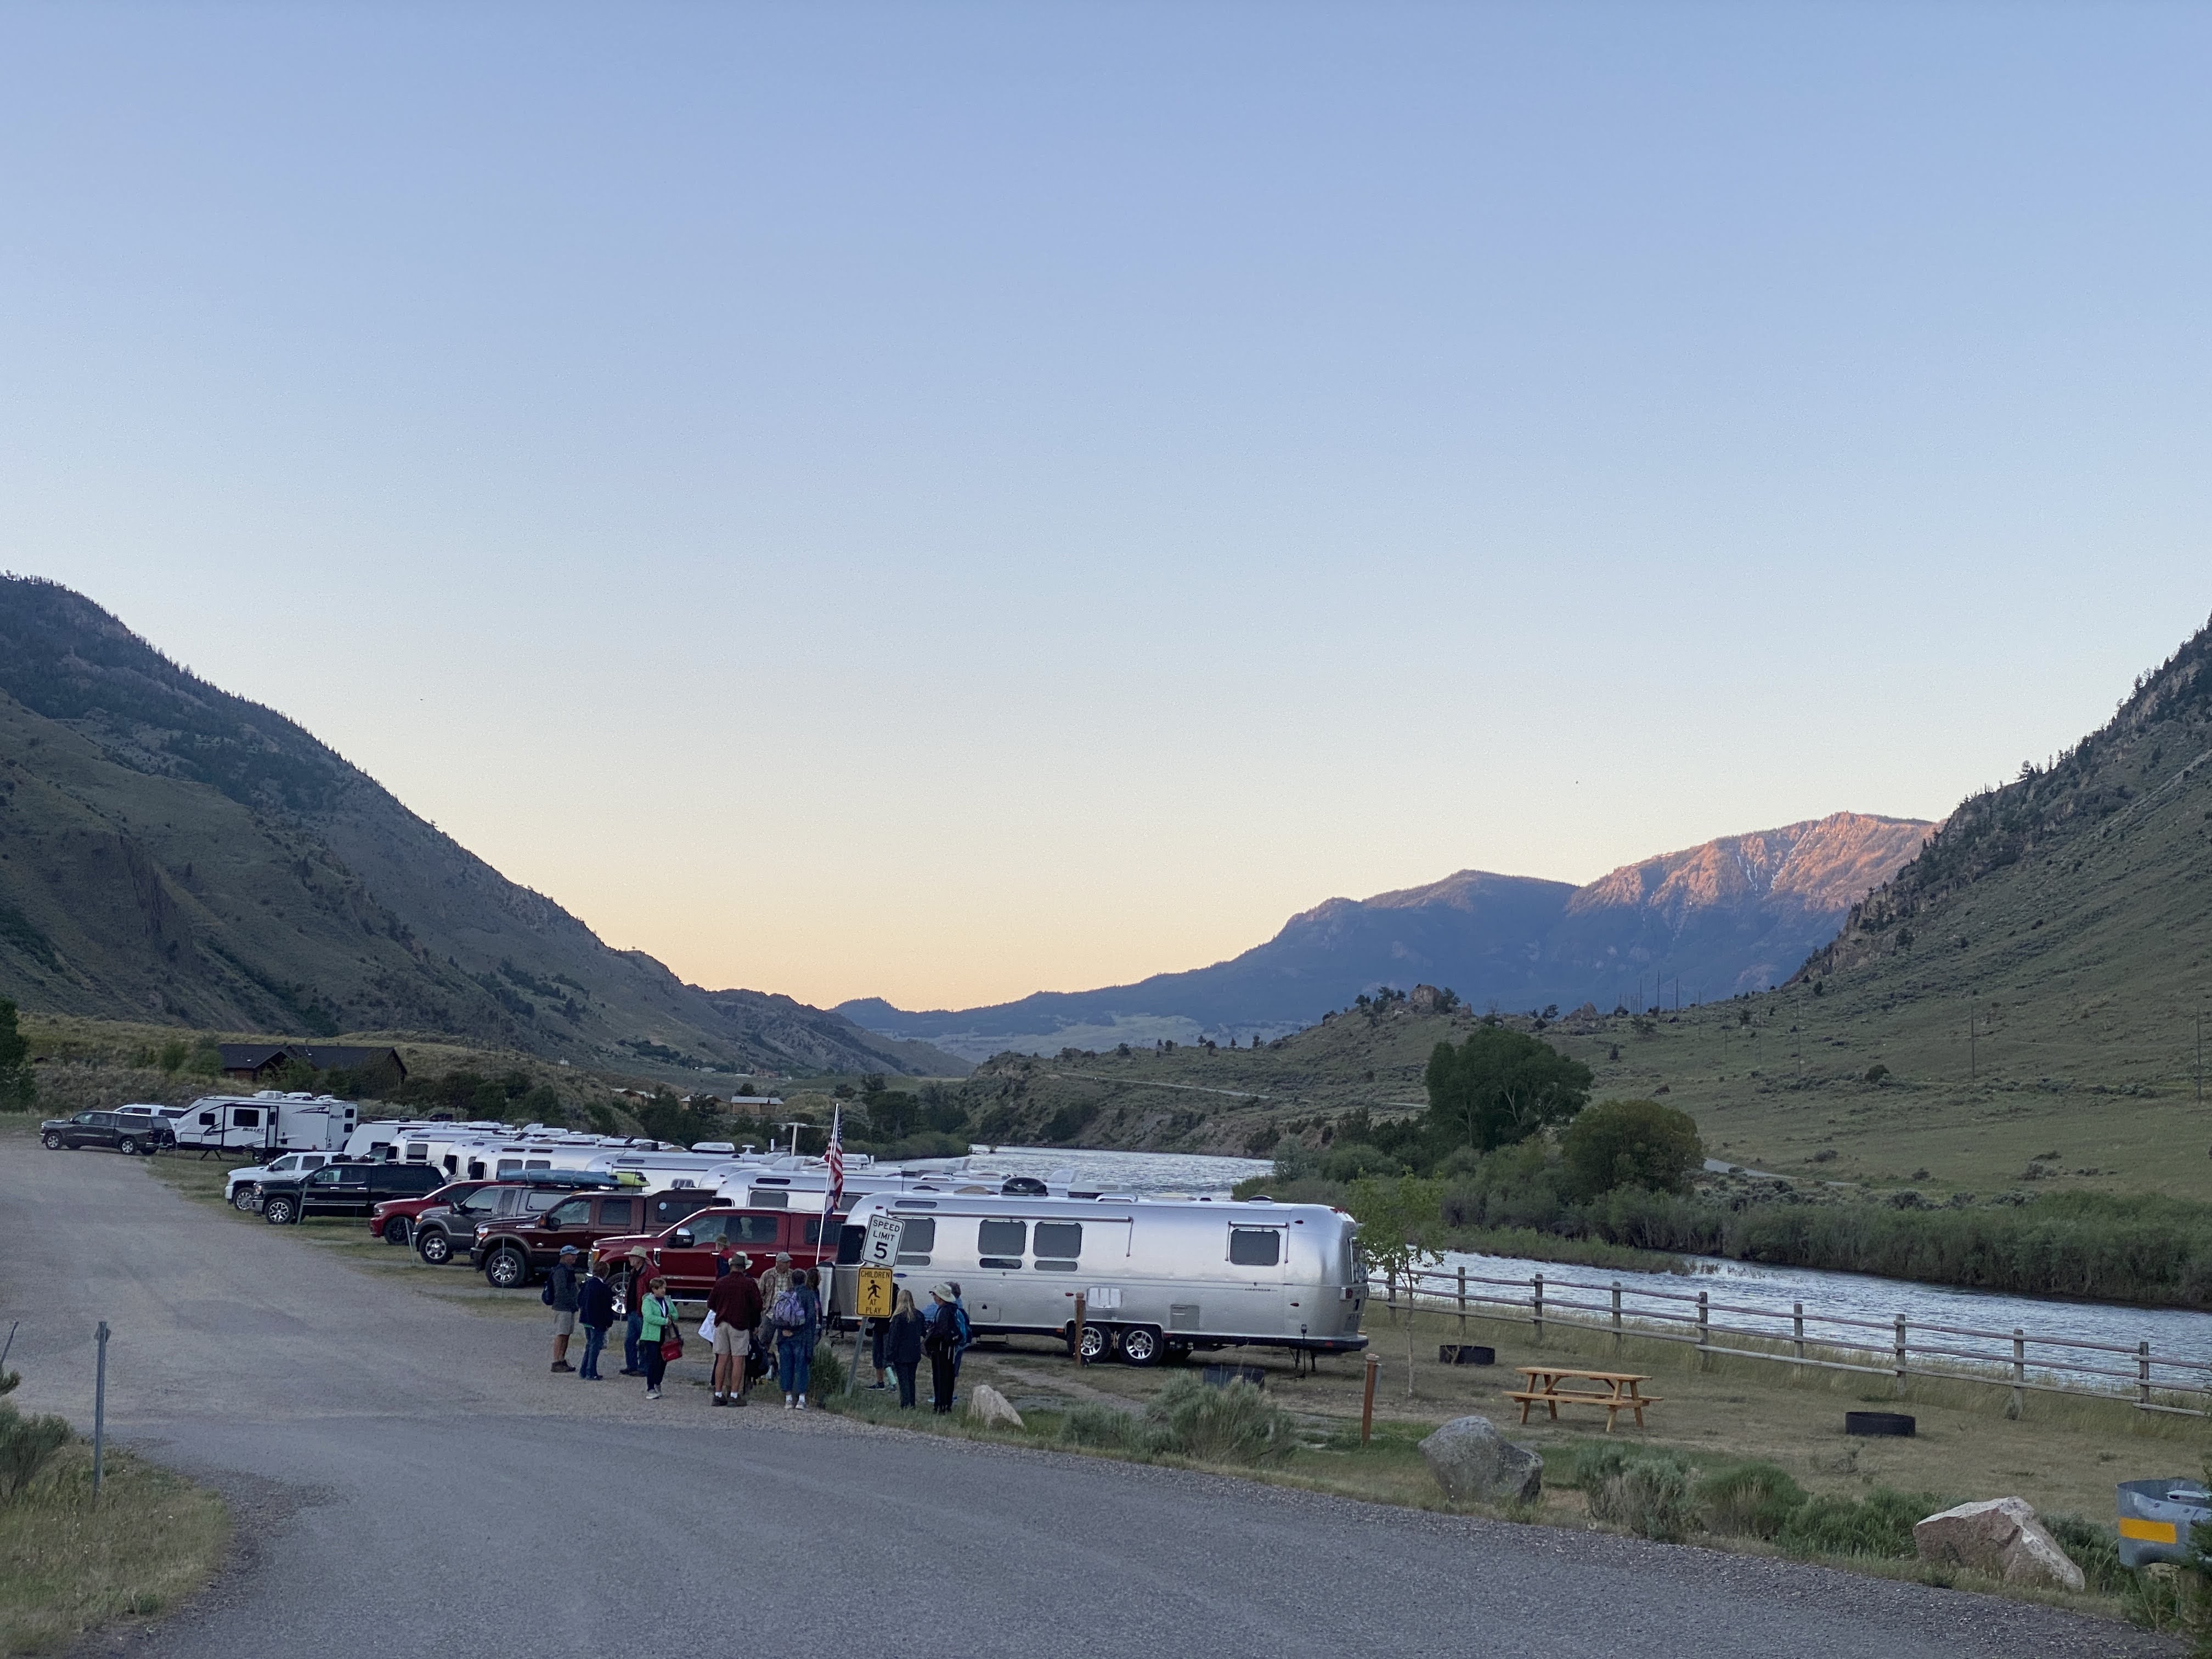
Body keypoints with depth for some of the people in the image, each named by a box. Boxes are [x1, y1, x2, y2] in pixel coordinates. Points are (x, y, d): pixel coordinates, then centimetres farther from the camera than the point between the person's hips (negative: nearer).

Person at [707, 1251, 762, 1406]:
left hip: (721, 1324, 4)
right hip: (740, 1324, -4)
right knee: (738, 1360, 0)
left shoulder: (721, 1282, 3)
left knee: (722, 1360, 8)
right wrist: (755, 1321, 13)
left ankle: (719, 1395, 10)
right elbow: (758, 1305, -6)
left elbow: (710, 1304, 8)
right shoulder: (749, 1283, -7)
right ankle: (734, 1395, -1)